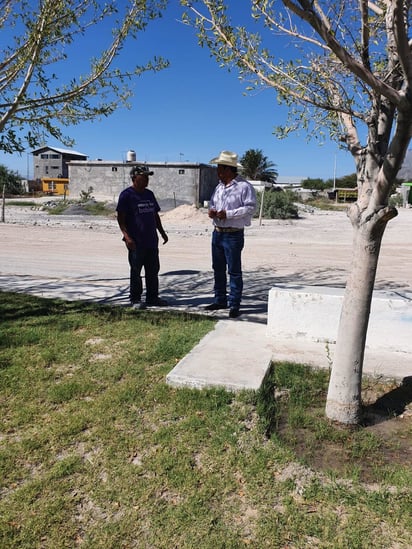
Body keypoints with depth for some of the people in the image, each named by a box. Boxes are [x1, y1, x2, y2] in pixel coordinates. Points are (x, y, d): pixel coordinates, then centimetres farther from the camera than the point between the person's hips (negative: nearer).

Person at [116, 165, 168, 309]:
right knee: (136, 271, 2)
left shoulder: (149, 194, 16)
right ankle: (135, 299, 13)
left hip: (152, 241, 7)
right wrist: (127, 236, -20)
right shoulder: (126, 195, -6)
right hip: (136, 242, -7)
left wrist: (162, 232, 20)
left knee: (153, 271, 11)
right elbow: (120, 218, -11)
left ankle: (152, 297, 22)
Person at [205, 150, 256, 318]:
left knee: (234, 271, -3)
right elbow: (212, 203, 25)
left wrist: (228, 214, -19)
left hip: (233, 235, -8)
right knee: (218, 268, 14)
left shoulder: (244, 186, -9)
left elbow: (250, 208, -15)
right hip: (217, 233, 8)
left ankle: (234, 305, 4)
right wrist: (211, 210, 2)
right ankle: (220, 300, 26)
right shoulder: (219, 187, 15)